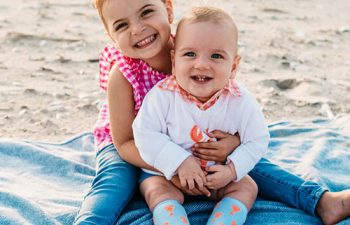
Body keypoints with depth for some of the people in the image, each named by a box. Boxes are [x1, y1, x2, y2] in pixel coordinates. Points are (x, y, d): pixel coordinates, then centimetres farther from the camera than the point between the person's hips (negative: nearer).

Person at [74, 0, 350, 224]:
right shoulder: (122, 75, -28)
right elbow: (125, 143, -22)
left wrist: (236, 142, -35)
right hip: (131, 148, -2)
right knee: (115, 181, -34)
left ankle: (322, 201, -11)